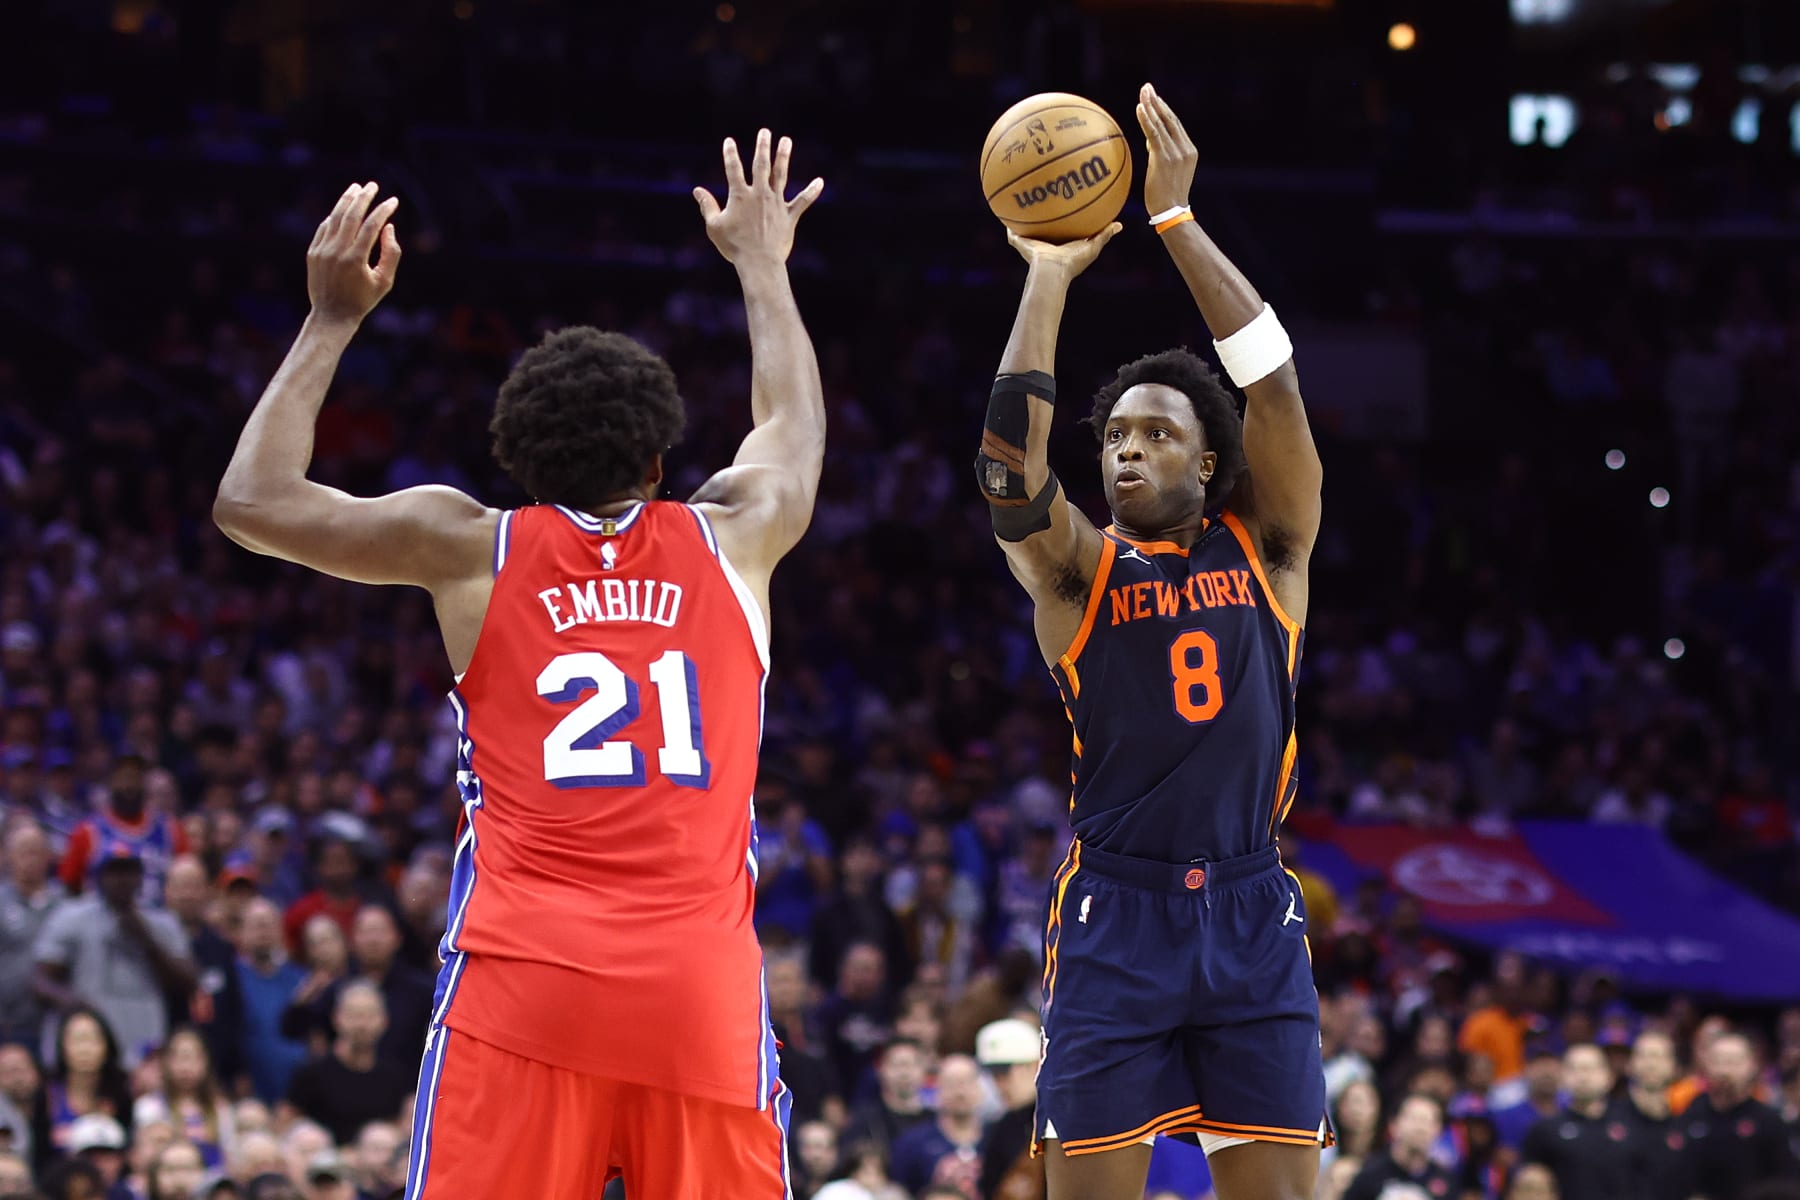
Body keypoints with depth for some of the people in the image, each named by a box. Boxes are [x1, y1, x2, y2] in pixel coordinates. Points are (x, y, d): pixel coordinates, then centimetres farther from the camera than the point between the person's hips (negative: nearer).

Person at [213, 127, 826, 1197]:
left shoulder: (475, 548, 9)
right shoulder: (730, 541, 14)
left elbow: (253, 503, 16)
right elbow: (797, 427, 37)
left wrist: (334, 319, 24)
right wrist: (762, 268, 52)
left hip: (523, 982, -1)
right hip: (702, 986, 1)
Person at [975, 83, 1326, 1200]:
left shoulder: (1266, 549, 7)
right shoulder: (1078, 568, 6)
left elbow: (1274, 381, -5)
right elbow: (1009, 462, -13)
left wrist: (1176, 220, -9)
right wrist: (1048, 277, -12)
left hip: (1251, 911, 1)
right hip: (1115, 911, -1)